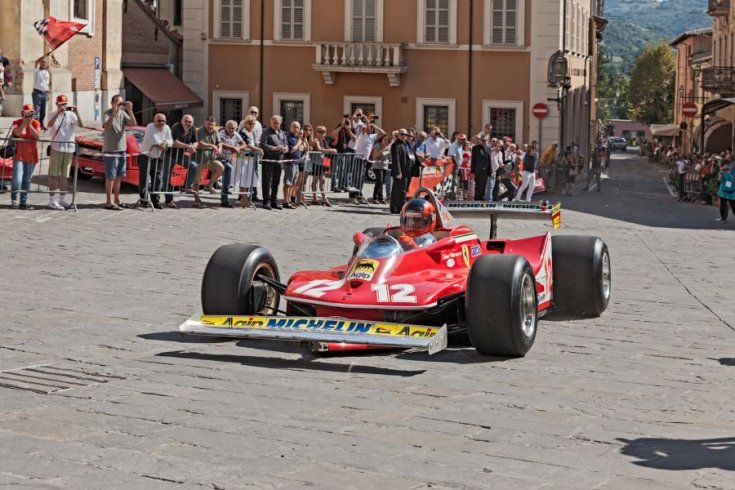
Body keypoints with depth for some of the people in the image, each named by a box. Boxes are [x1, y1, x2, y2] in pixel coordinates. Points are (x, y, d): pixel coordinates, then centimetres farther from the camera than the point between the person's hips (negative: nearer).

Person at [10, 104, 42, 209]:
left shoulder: (36, 123, 3)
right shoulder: (17, 122, -3)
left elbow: (38, 136, -12)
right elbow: (17, 133, -23)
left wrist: (29, 125, -18)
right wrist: (25, 122, -25)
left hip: (31, 156, 3)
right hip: (19, 156, -3)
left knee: (27, 181, 9)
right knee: (17, 180, -14)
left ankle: (23, 202, 17)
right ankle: (14, 198, 11)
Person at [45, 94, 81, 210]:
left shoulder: (71, 115, 5)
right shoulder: (54, 115, 0)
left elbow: (81, 125, -8)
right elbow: (49, 125, -20)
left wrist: (77, 113, -22)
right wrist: (58, 112, -28)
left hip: (69, 148, 3)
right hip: (56, 147, -3)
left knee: (64, 174, 12)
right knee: (54, 174, -3)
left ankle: (62, 198, 20)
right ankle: (52, 200, -3)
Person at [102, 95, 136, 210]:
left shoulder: (123, 113, 6)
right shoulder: (108, 113, -11)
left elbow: (133, 123, -6)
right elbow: (106, 126, -30)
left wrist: (129, 110, -17)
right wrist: (114, 112, -37)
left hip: (121, 150, 7)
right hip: (110, 150, -7)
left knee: (119, 176, 15)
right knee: (111, 177, -5)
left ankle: (117, 200, 25)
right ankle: (109, 202, -1)